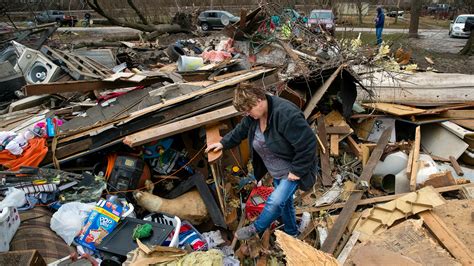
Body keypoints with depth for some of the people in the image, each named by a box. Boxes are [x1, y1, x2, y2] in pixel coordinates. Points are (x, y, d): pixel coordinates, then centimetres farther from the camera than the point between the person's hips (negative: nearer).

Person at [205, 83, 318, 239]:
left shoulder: (286, 114, -36)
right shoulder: (254, 114, -8)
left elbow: (308, 144, -33)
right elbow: (241, 130, 13)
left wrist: (297, 170, -26)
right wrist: (223, 143, 12)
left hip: (293, 170, -8)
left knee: (275, 202, -13)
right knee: (284, 201, 19)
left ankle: (256, 228, 14)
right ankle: (291, 233, 42)